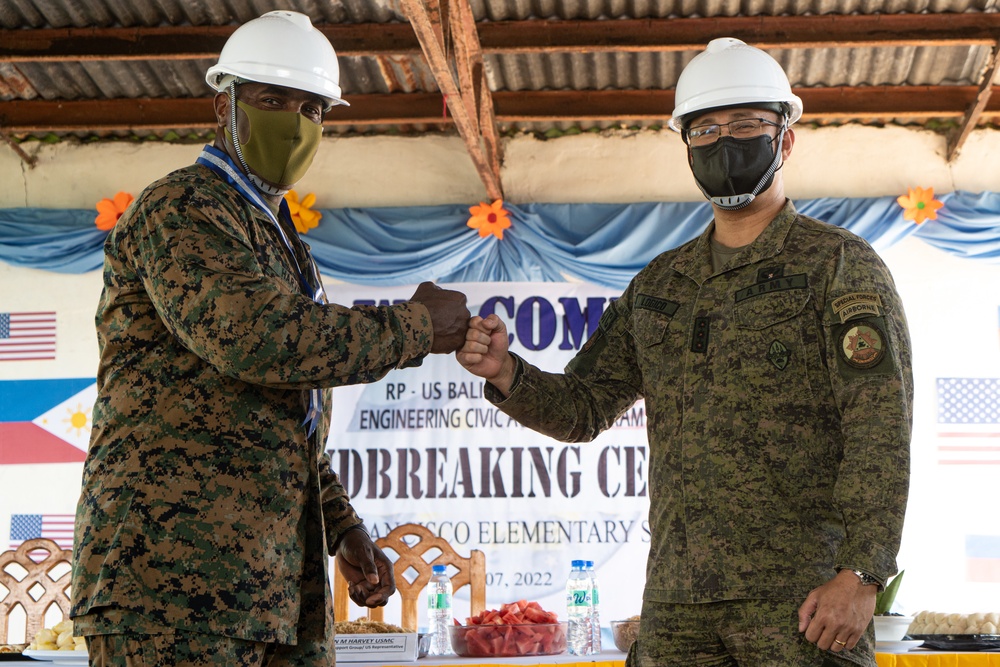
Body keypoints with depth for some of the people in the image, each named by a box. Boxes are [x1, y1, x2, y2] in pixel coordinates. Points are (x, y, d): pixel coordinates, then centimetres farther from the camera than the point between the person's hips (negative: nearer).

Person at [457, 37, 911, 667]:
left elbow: (881, 432, -8)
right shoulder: (659, 284, 17)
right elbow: (582, 408, 17)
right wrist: (504, 372, -4)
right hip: (677, 597, 5)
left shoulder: (841, 264, 0)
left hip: (803, 595, -5)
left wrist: (863, 574, -18)